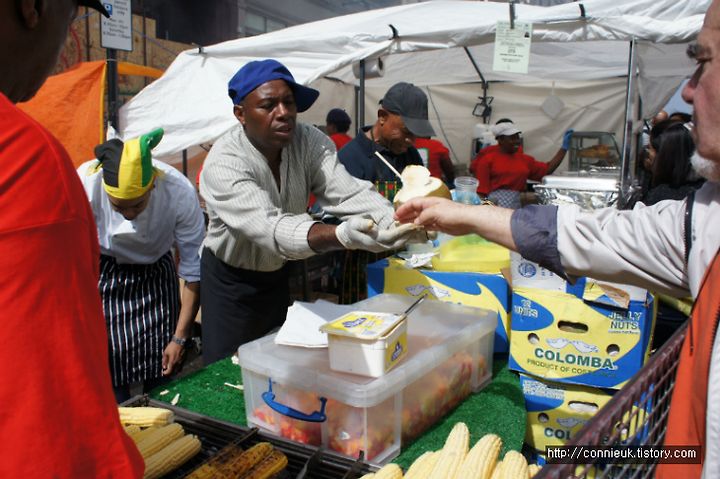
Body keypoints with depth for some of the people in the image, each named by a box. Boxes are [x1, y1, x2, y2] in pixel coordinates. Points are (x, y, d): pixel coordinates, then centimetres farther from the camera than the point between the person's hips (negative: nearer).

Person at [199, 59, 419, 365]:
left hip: (283, 272, 5)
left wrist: (398, 221, -47)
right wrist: (342, 235, -58)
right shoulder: (223, 164, -28)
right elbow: (269, 227, -41)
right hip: (232, 280, -4)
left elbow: (347, 193, -26)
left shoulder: (310, 141, -14)